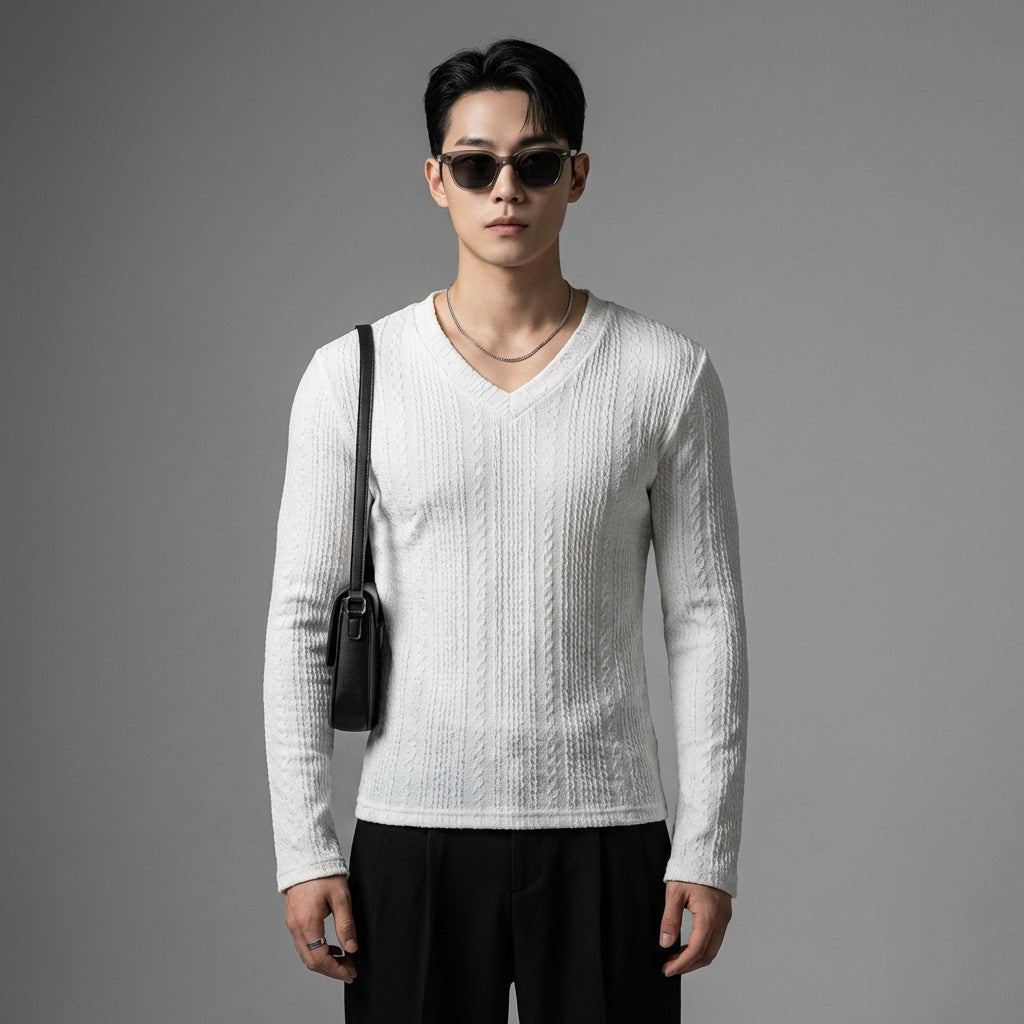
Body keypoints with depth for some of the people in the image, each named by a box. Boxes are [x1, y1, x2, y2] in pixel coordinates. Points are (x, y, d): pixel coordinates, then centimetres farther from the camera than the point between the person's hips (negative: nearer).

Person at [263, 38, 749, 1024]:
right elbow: (300, 619, 2)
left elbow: (706, 620, 2)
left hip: (604, 833, 0)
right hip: (411, 832, 0)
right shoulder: (352, 376, 1)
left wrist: (708, 849, -2)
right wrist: (304, 850, -3)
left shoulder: (666, 375, 1)